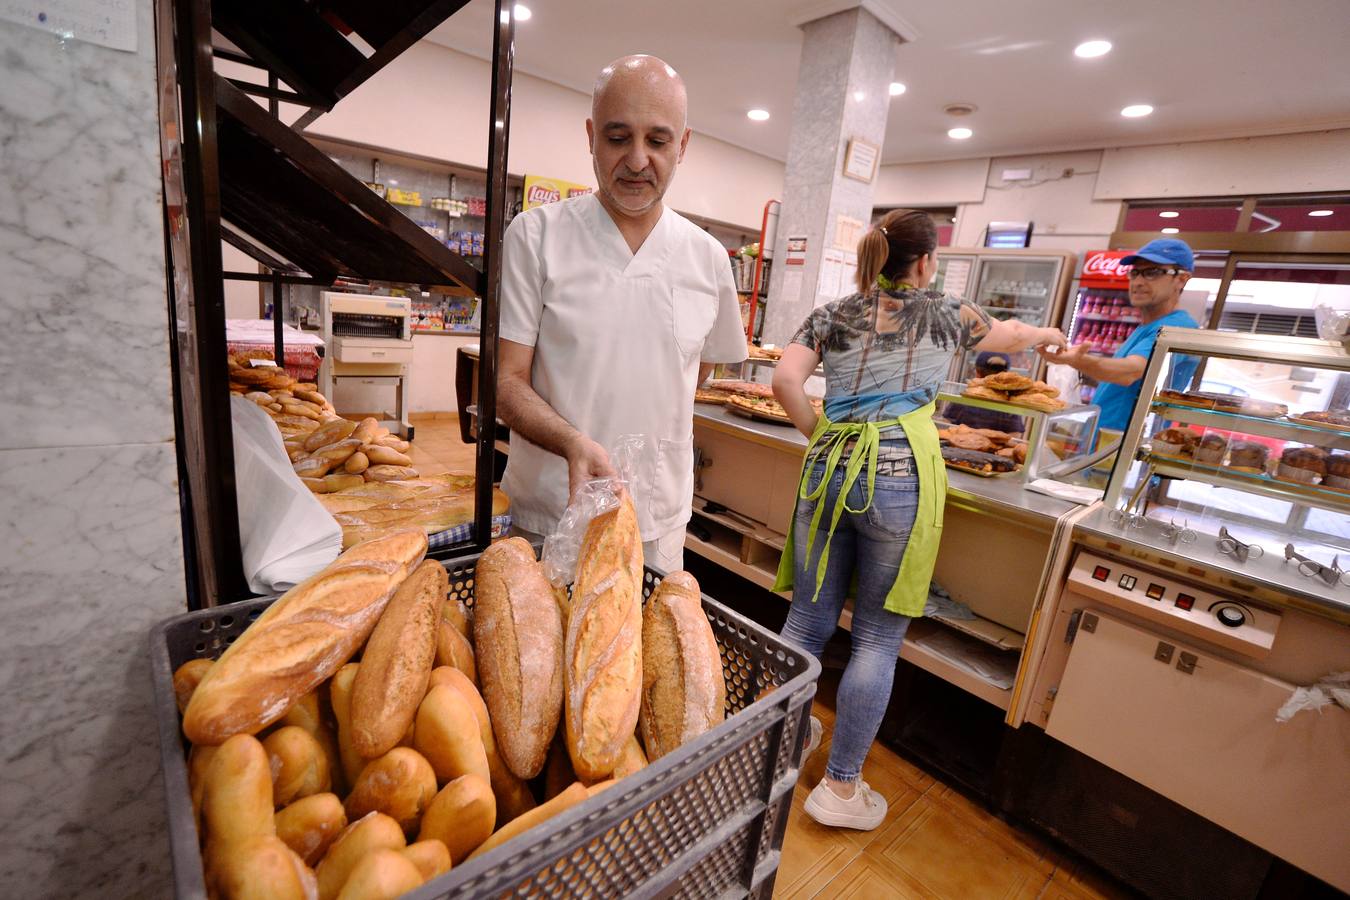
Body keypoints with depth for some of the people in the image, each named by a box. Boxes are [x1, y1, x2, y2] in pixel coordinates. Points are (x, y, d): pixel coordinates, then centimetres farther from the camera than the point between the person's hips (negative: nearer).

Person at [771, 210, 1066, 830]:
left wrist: (820, 435, 13)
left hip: (829, 470, 3)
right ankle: (840, 786, 16)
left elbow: (785, 381, -2)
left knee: (807, 620, 13)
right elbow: (1012, 336, 30)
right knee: (878, 639, 7)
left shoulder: (831, 316, 13)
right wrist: (1050, 334, 52)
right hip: (901, 475, -3)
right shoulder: (944, 313, 11)